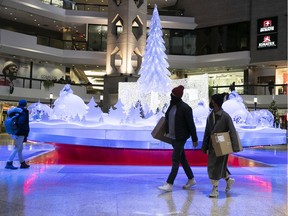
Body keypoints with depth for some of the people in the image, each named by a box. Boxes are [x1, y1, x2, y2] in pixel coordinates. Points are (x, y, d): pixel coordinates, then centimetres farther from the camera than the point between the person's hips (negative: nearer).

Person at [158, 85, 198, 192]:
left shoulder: (185, 108, -17)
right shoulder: (172, 105, 6)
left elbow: (191, 124, -13)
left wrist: (195, 139, -10)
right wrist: (167, 132, 16)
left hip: (181, 137, -8)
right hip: (173, 136, 8)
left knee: (175, 160, -7)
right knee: (182, 158, 16)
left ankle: (169, 184, -2)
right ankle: (191, 179, 30)